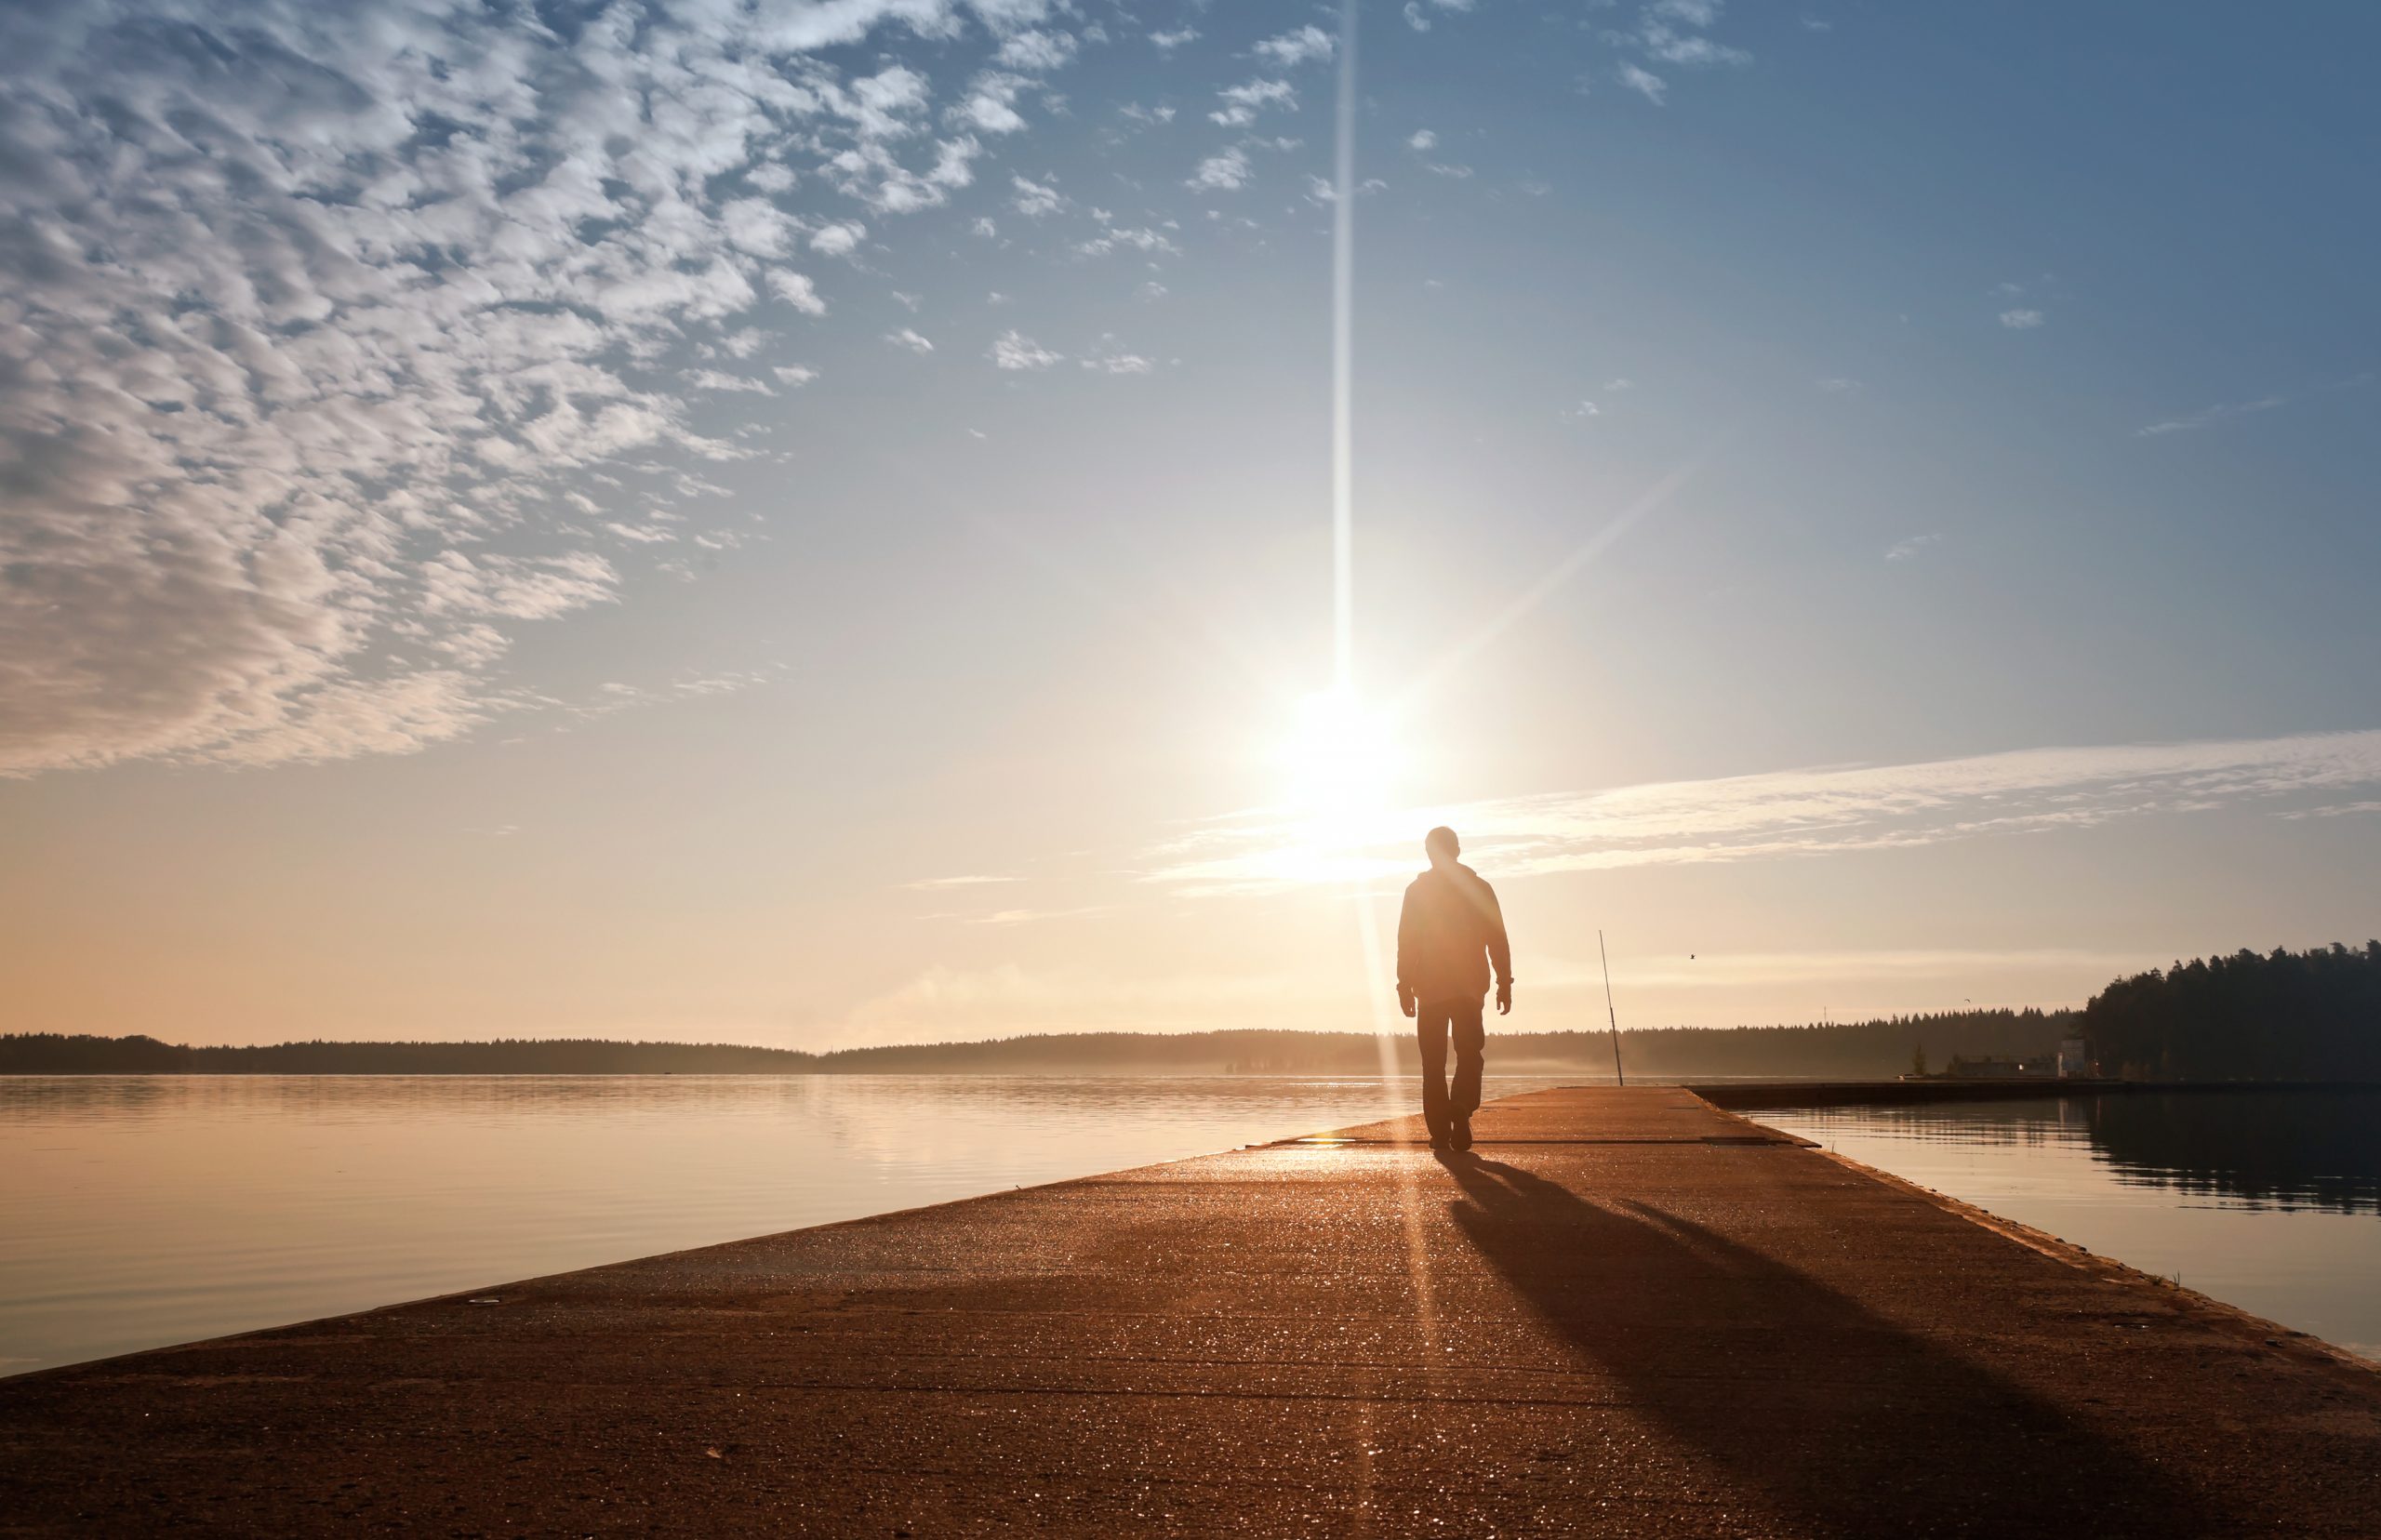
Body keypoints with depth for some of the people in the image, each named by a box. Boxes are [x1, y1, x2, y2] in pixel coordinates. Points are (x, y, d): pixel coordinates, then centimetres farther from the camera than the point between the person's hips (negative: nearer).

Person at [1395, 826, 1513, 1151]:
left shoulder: (1417, 890, 1)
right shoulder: (1479, 888, 4)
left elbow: (1406, 942, -3)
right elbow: (1497, 940, 2)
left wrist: (1404, 986, 1)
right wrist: (1505, 983, 5)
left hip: (1430, 987, 0)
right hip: (1469, 986, 0)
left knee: (1433, 1062, 6)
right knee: (1469, 1053, 8)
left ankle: (1440, 1131, 2)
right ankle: (1461, 1108, -17)